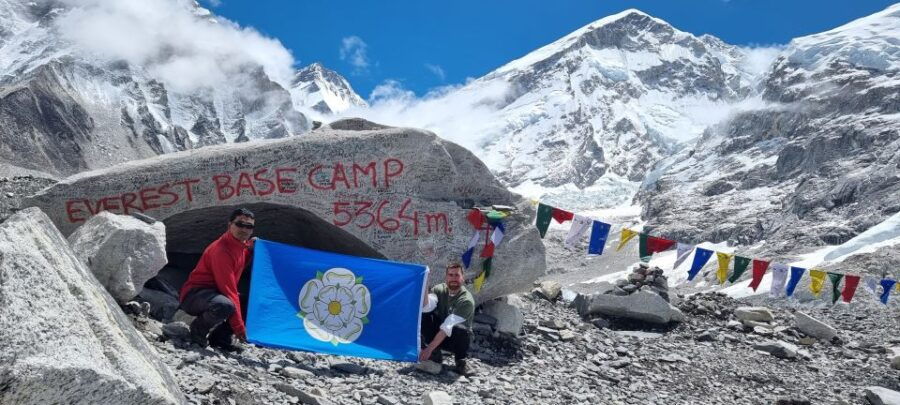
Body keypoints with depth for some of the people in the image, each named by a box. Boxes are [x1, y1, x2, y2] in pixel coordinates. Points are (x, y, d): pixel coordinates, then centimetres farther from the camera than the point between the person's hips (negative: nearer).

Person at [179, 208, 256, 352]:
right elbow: (228, 290, -25)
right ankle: (198, 328, -8)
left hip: (215, 293, 10)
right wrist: (239, 328, -25)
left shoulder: (241, 245, 5)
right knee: (225, 306, -39)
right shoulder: (221, 250, -23)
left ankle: (220, 337, 6)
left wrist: (250, 249, 3)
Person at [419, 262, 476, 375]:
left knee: (460, 329, -38)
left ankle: (460, 363, -8)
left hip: (456, 339, -4)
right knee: (423, 315, -20)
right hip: (437, 334, 4)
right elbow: (426, 307, -26)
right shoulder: (439, 290, -6)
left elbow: (448, 327, -30)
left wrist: (429, 348, -37)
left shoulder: (466, 300, -22)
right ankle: (435, 355, -7)